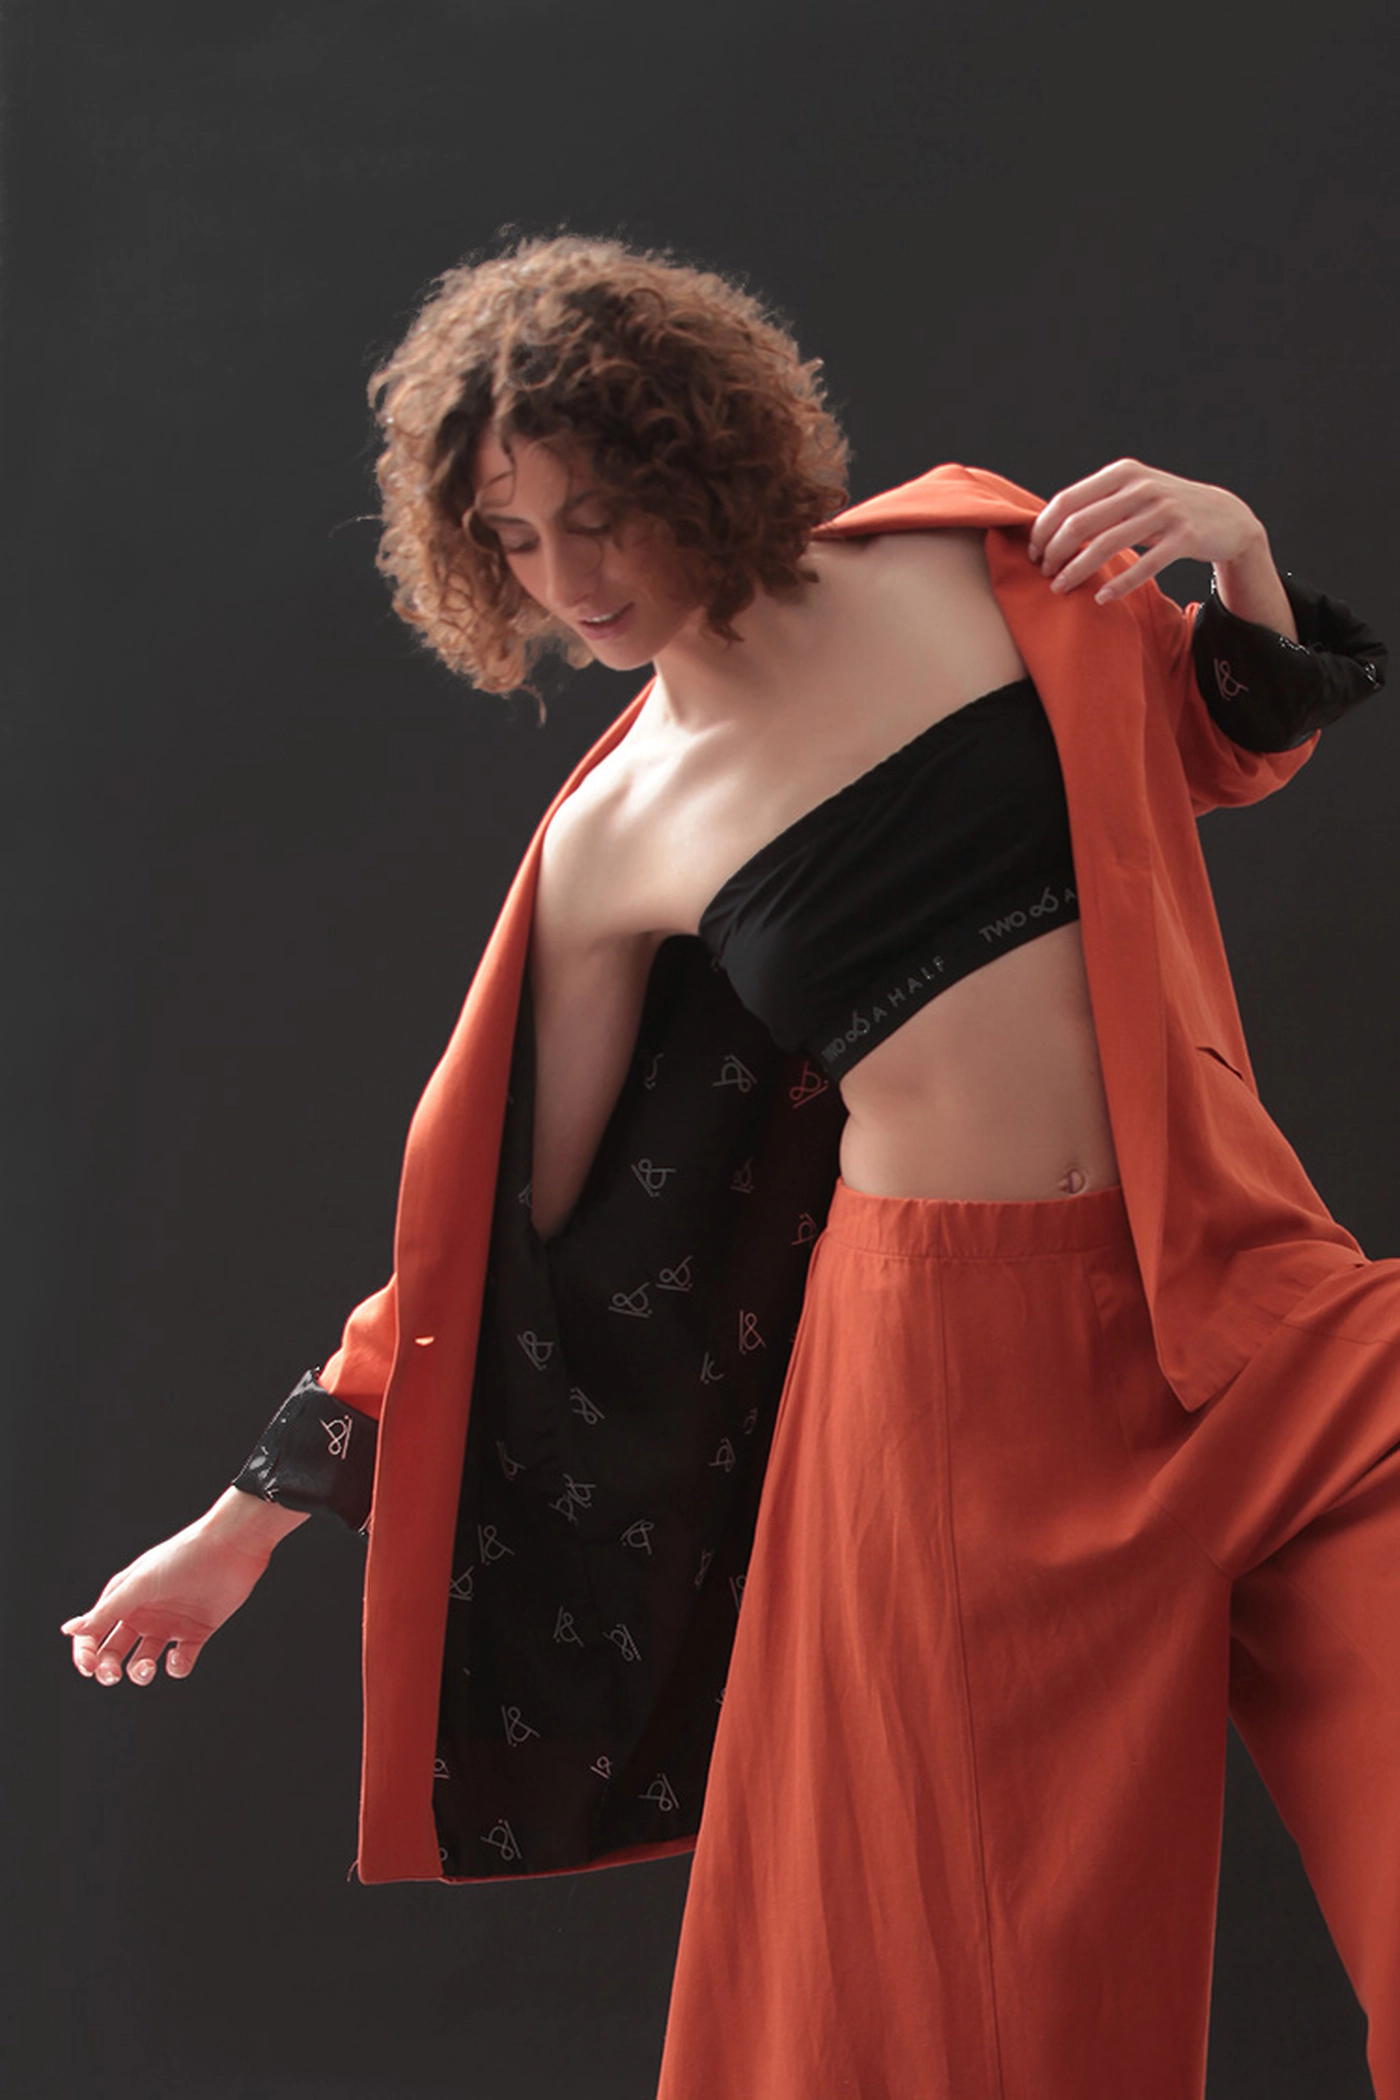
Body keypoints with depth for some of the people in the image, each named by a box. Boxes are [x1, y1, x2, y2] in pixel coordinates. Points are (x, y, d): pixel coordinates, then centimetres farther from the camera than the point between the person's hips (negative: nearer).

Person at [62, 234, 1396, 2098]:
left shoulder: (957, 555, 2)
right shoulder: (610, 844, 0)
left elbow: (1232, 741, 17)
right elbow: (509, 1218, 8)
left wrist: (1238, 557, -6)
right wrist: (258, 1518, 10)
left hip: (1221, 1268, 1)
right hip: (954, 1351, -1)